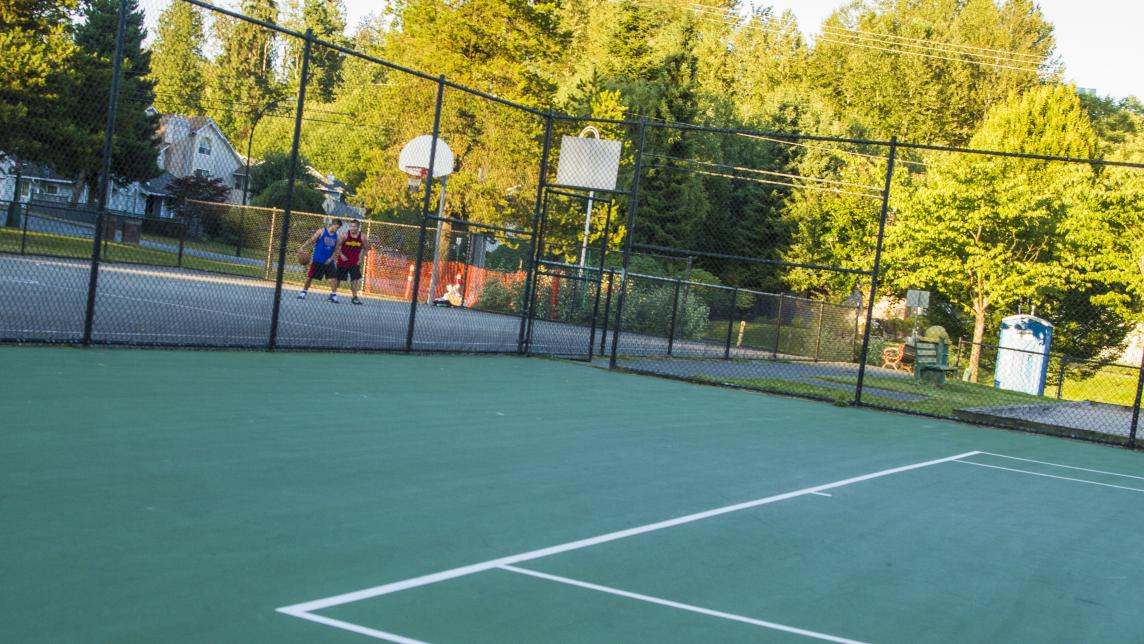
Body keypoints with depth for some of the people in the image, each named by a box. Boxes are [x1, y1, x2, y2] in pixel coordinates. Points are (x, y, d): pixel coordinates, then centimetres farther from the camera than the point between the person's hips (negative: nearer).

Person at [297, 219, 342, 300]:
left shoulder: (336, 236, 5)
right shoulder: (322, 231, -6)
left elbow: (336, 249, 7)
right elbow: (311, 240, -6)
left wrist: (331, 258, -6)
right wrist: (303, 247, -15)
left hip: (328, 261, 3)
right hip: (317, 260, -3)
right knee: (310, 276, 6)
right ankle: (303, 292, 22)